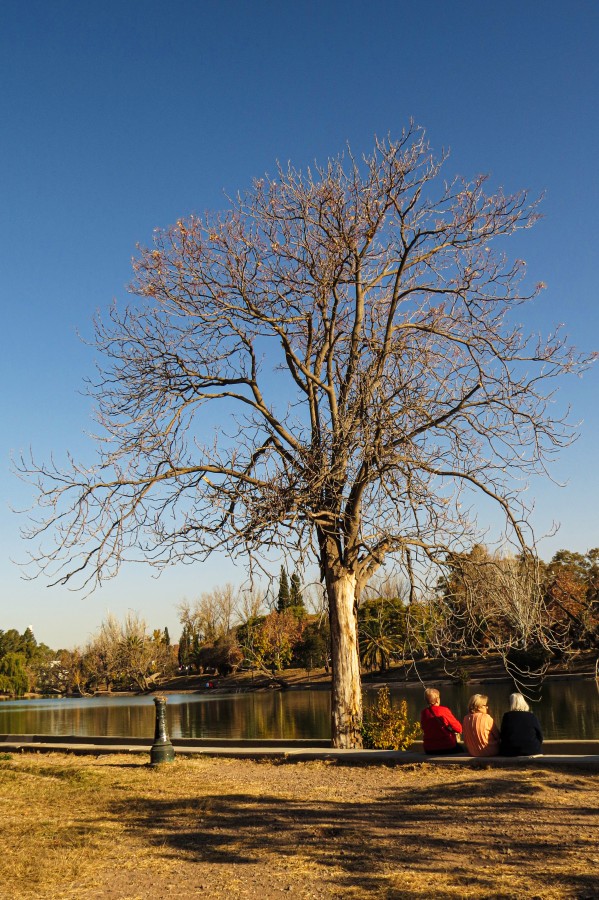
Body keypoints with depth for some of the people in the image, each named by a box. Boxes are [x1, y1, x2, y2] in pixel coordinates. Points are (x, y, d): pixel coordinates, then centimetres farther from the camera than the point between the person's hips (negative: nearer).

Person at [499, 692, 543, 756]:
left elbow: (502, 736, 5)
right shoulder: (532, 717, 0)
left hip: (510, 752, -1)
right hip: (531, 751, 1)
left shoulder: (507, 716, -1)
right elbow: (540, 736, 6)